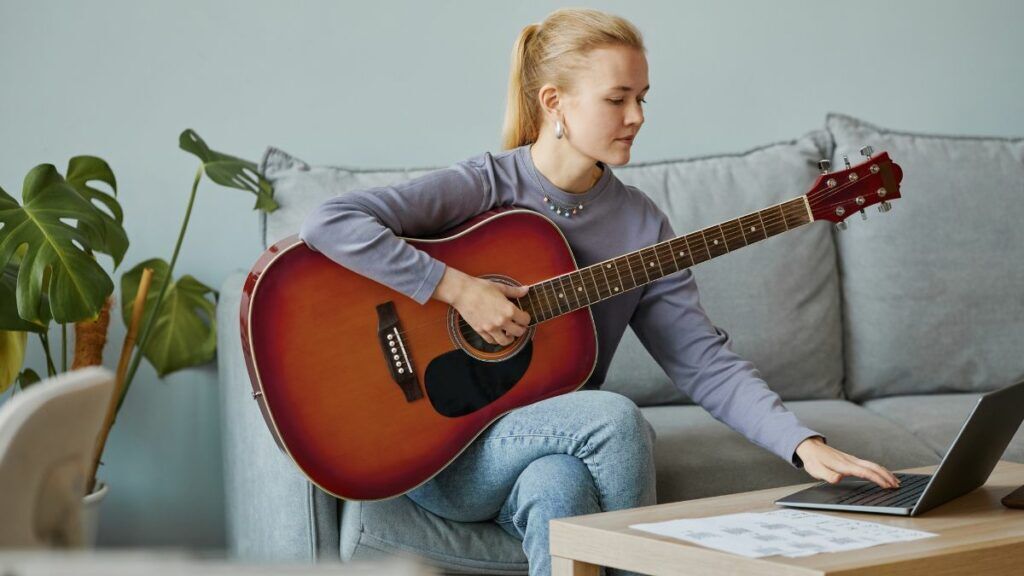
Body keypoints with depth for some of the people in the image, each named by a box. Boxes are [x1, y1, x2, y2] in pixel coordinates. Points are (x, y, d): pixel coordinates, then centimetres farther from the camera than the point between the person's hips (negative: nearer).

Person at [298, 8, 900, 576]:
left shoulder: (641, 223, 3)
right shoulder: (487, 186, -10)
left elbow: (703, 360, -3)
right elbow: (329, 223, -20)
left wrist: (805, 445, -16)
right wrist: (457, 288, -23)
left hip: (561, 450, 3)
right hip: (449, 454, -3)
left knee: (558, 488, -33)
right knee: (617, 416, -27)